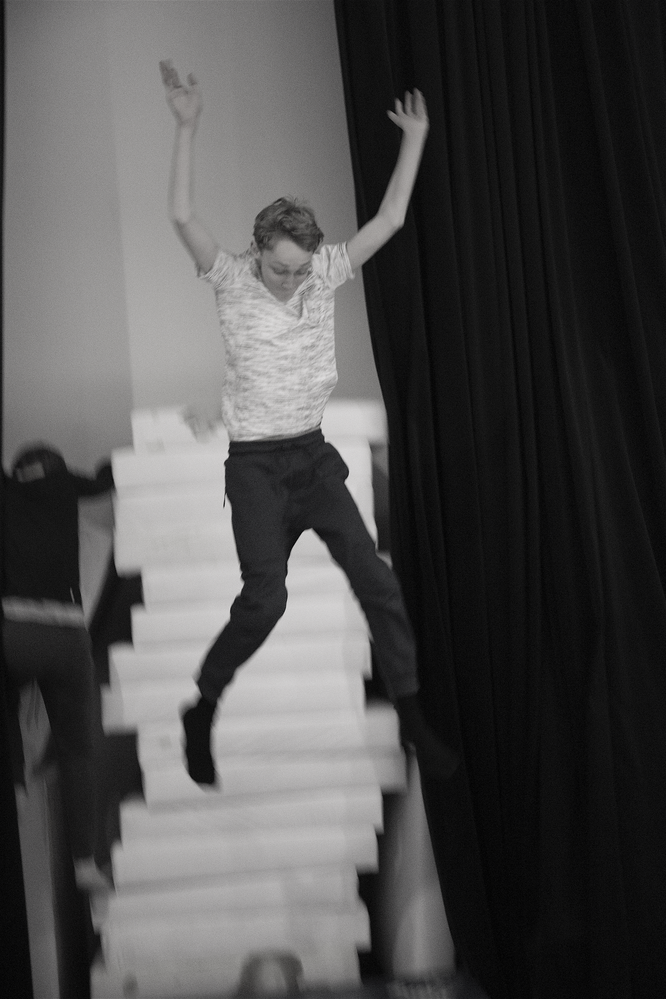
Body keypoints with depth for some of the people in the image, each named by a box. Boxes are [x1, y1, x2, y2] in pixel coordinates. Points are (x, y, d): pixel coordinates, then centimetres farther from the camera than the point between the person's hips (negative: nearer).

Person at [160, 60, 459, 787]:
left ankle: (413, 718, 6)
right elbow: (182, 216, -23)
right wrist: (187, 128, -28)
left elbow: (389, 220, 3)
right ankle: (201, 714, 3)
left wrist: (414, 140, 3)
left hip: (314, 454, 4)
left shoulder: (324, 274, 2)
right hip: (255, 463, -4)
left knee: (374, 578, -4)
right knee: (265, 597, -17)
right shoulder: (232, 279, -9)